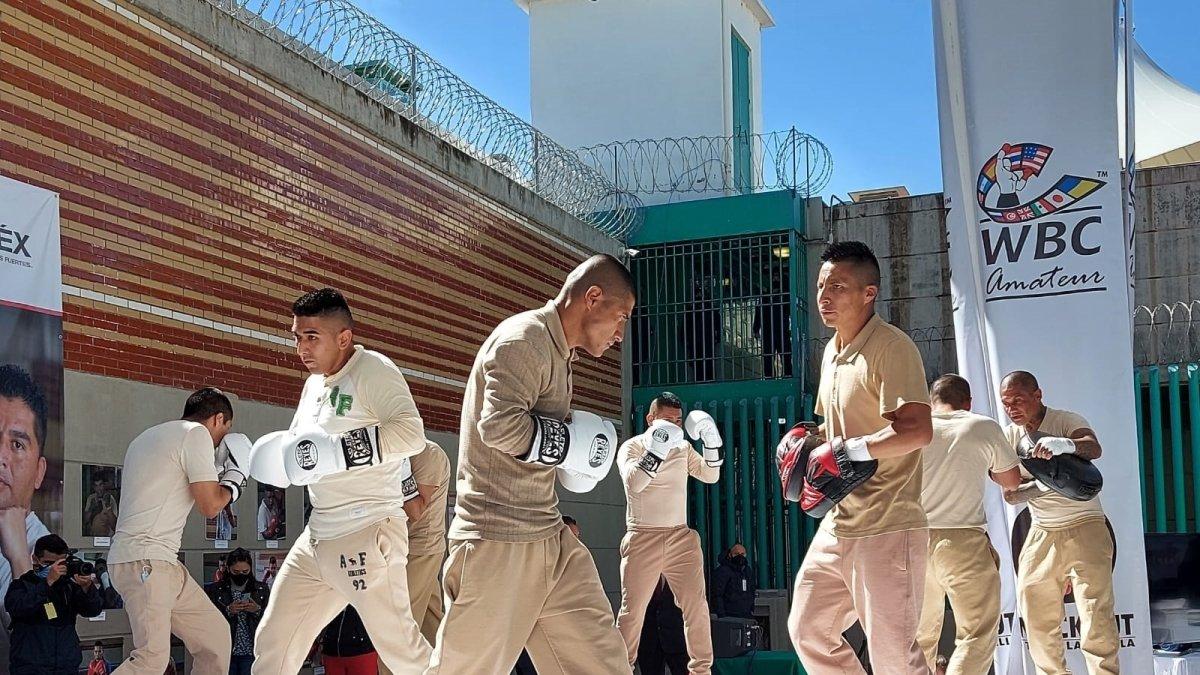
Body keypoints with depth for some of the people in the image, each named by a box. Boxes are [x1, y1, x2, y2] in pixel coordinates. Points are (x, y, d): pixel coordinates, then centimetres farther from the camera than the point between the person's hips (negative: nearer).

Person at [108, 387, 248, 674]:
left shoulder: (146, 438, 24)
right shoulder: (196, 433, -4)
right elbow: (210, 505, -8)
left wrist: (217, 476, 26)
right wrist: (233, 480, 10)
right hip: (144, 561, -10)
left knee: (214, 639, 10)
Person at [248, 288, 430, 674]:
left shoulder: (373, 370, -11)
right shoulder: (314, 383, 16)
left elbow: (412, 433, -26)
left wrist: (333, 451, -28)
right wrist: (275, 459, 5)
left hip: (368, 536, -9)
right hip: (316, 539, 9)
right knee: (272, 643, 12)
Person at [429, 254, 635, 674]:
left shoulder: (556, 352, 19)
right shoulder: (525, 337, -11)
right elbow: (499, 425, -25)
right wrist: (572, 444, -11)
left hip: (550, 540, 9)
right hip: (498, 543, -9)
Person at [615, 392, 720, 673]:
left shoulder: (683, 447, 11)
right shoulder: (632, 447, -4)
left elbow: (710, 476, 9)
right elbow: (633, 483, -21)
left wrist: (711, 442, -5)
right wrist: (656, 451, -35)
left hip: (681, 536, 4)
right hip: (643, 538, -4)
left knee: (697, 605, -3)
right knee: (632, 609, -1)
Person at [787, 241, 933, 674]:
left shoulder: (891, 347, -14)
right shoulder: (831, 353, 15)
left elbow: (917, 431, -26)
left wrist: (845, 452, -21)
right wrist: (812, 451, 8)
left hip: (886, 531, -10)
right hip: (837, 525, 10)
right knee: (806, 629, 17)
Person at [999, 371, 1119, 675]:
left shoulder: (1067, 421, -8)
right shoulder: (1009, 436, 5)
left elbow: (1093, 448, -30)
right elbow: (1009, 494, -1)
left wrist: (1065, 444, -52)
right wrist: (1039, 487, -22)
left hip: (1084, 527, -5)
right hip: (1041, 533, 5)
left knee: (1095, 610, -12)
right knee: (1035, 612, 4)